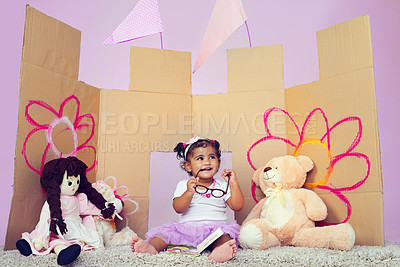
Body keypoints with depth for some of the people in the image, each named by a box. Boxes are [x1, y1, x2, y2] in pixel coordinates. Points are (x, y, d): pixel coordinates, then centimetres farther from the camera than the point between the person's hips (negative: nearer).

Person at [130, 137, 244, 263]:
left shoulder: (223, 186, 12)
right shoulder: (183, 185, 10)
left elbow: (237, 206, 3)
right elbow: (178, 209, -4)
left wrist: (233, 183, -5)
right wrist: (189, 192, -21)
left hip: (215, 227, -1)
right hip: (187, 227, 2)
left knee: (225, 233, -33)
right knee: (167, 231, -19)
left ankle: (218, 251, -62)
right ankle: (151, 247, -43)